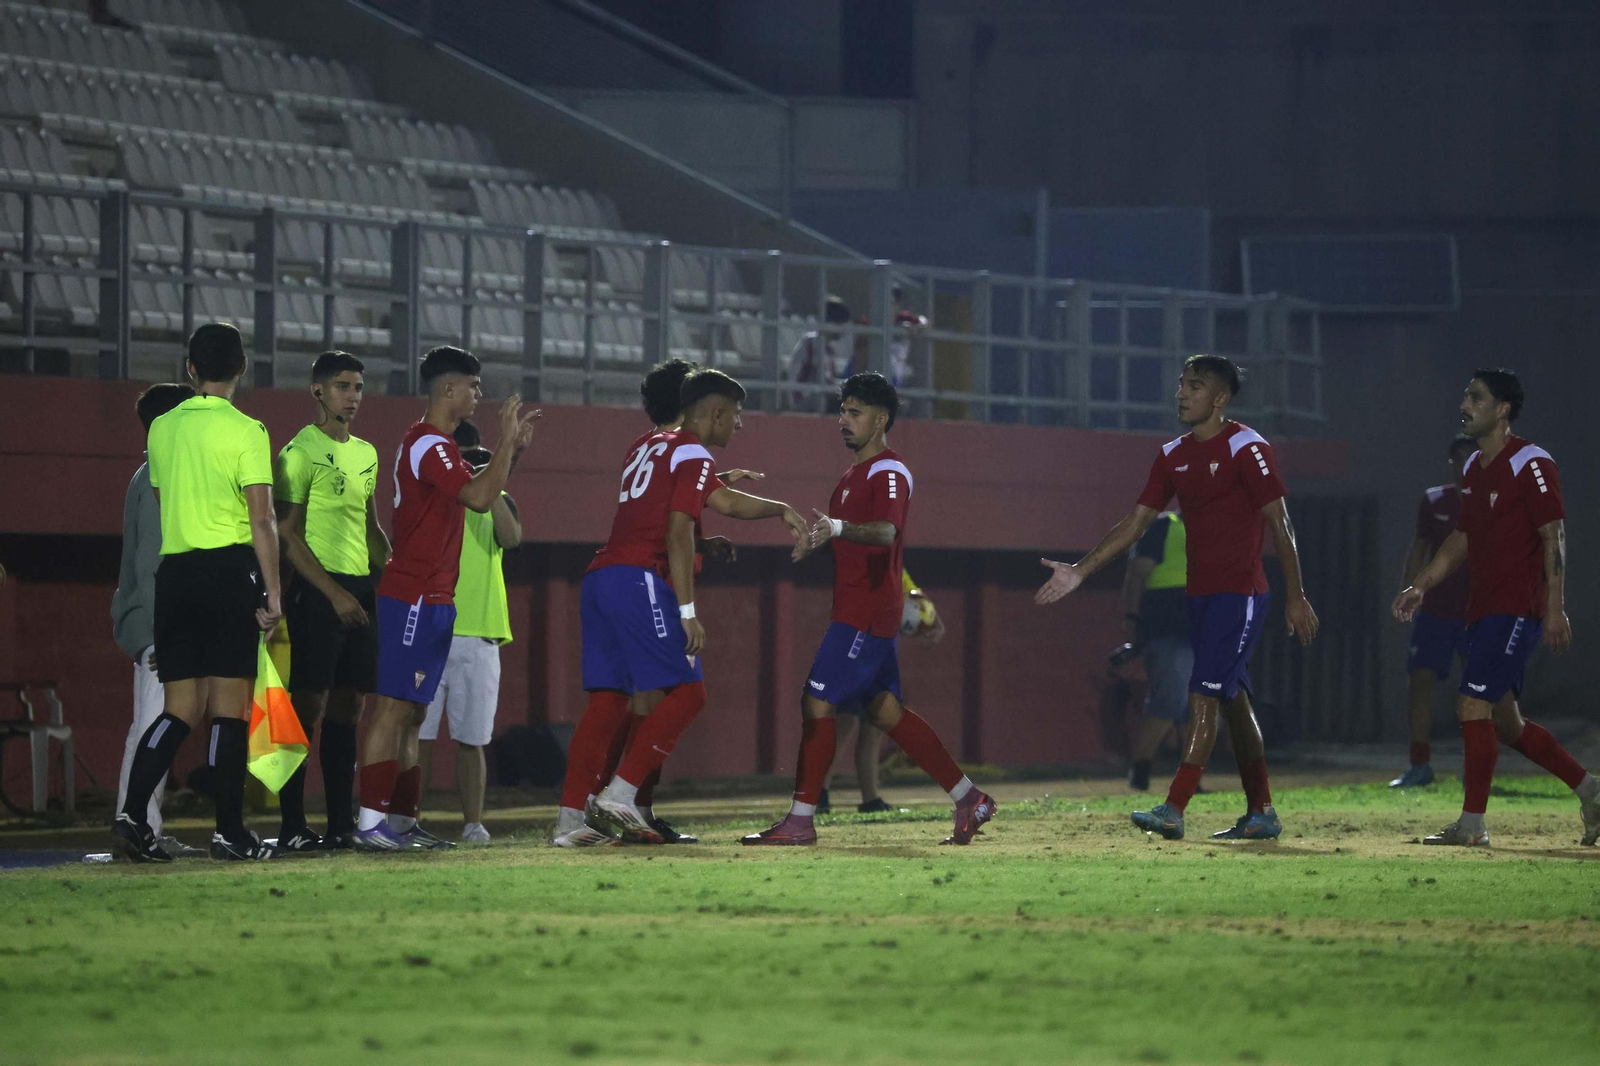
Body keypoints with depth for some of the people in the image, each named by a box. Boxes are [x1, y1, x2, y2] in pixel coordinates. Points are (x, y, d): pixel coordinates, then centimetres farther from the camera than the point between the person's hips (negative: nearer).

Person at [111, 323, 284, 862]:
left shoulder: (162, 428, 9)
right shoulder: (245, 431, -7)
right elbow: (262, 520, -11)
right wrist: (274, 593, -8)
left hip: (174, 571, 5)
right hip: (231, 570, -5)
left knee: (180, 710, 7)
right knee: (230, 706, -1)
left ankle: (133, 814, -8)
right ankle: (229, 832, 0)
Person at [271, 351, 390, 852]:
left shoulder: (366, 454, 17)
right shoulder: (300, 452, -6)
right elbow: (286, 535, -11)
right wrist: (334, 593, -16)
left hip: (361, 590, 7)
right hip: (316, 590, -7)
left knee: (348, 708, 7)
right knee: (308, 707, -9)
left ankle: (343, 824, 9)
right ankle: (291, 827, -8)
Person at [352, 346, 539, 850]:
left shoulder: (434, 445, 18)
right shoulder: (429, 446, -14)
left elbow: (482, 489, 32)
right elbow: (479, 496, -25)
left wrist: (514, 448, 20)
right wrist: (507, 441, -15)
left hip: (432, 599, 11)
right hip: (414, 597, -11)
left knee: (411, 713, 10)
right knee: (395, 708, -12)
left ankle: (402, 820, 12)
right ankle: (371, 822, -14)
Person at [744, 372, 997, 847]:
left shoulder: (889, 473, -13)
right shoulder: (855, 473, 19)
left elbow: (886, 532, -33)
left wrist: (838, 529, -49)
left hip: (866, 612, -10)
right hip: (856, 608, 10)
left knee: (817, 702, -11)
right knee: (885, 710, 11)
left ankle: (800, 820, -9)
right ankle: (969, 798, 15)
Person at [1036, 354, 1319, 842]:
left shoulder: (1246, 448, -10)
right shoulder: (1174, 455, 12)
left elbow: (1279, 524, -10)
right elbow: (1137, 522, 13)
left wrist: (1295, 596, -12)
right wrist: (1080, 571, 7)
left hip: (1239, 595, -8)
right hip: (1199, 594, 8)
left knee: (1204, 697, -14)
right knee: (1232, 702, 11)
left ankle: (1173, 810, -19)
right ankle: (1261, 814, 17)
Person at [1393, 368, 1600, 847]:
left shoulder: (1531, 464, -11)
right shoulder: (1475, 469, 15)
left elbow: (1553, 538, -15)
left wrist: (1555, 610, -20)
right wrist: (1420, 587, 16)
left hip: (1518, 609, -9)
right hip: (1484, 609, 9)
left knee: (1472, 704, -15)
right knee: (1504, 722, 12)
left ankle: (1472, 824, -11)